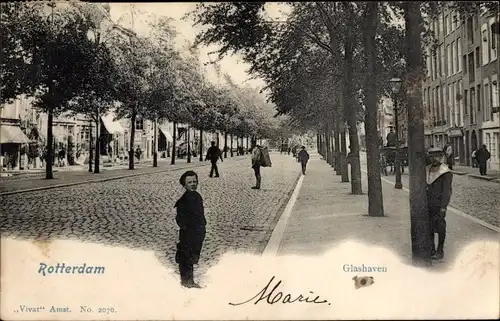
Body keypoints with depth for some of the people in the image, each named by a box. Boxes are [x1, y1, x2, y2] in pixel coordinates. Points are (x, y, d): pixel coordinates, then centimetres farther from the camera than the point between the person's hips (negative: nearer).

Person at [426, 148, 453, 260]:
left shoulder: (446, 173, -8)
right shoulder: (427, 171, 10)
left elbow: (446, 191, -11)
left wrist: (443, 207, -16)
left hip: (439, 206, -6)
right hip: (428, 205, 6)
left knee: (440, 229, 1)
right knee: (429, 229, 10)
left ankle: (440, 251, 12)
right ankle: (431, 249, 22)